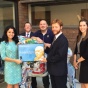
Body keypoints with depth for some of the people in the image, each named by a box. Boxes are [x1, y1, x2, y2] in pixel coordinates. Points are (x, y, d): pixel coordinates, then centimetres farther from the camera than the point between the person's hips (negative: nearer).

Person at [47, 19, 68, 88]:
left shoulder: (63, 40, -20)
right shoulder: (55, 38, 12)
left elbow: (60, 55, -25)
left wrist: (47, 59, -17)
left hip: (59, 70, -9)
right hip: (53, 69, 9)